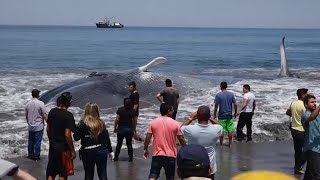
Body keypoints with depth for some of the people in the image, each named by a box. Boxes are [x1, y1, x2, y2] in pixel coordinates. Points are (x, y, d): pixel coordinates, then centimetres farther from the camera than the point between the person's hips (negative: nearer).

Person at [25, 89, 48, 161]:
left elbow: (26, 116, 11)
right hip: (39, 126, -5)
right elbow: (45, 115, -15)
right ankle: (36, 156, 9)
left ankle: (30, 154, 27)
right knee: (37, 142, 3)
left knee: (30, 141, 16)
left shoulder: (28, 104, 0)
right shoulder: (41, 103, -16)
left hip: (30, 127, 5)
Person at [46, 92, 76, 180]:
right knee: (62, 173, 6)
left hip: (52, 146, 6)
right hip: (63, 147, -6)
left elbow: (48, 129, 9)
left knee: (51, 172, 13)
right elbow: (67, 135, -20)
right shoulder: (68, 115, -17)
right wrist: (72, 150, -12)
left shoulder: (52, 111, 1)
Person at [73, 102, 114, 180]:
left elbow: (76, 138, -11)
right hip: (101, 151, 2)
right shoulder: (101, 123, -2)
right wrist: (110, 151, 10)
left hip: (87, 153, -2)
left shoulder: (82, 124, -11)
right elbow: (107, 138, 1)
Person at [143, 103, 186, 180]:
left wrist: (145, 149, 13)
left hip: (157, 154, 1)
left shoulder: (153, 122, -2)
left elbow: (148, 138, -1)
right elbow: (181, 140, -2)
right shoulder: (176, 124, -6)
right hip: (170, 155, -1)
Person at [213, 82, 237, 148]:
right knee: (230, 130, 10)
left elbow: (216, 106, -10)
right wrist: (235, 113, 14)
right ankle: (230, 144, 17)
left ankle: (221, 144, 12)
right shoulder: (231, 94, -1)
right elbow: (235, 104, 1)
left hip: (222, 116, -3)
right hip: (229, 115, 3)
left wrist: (214, 115, 0)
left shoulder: (218, 95, -10)